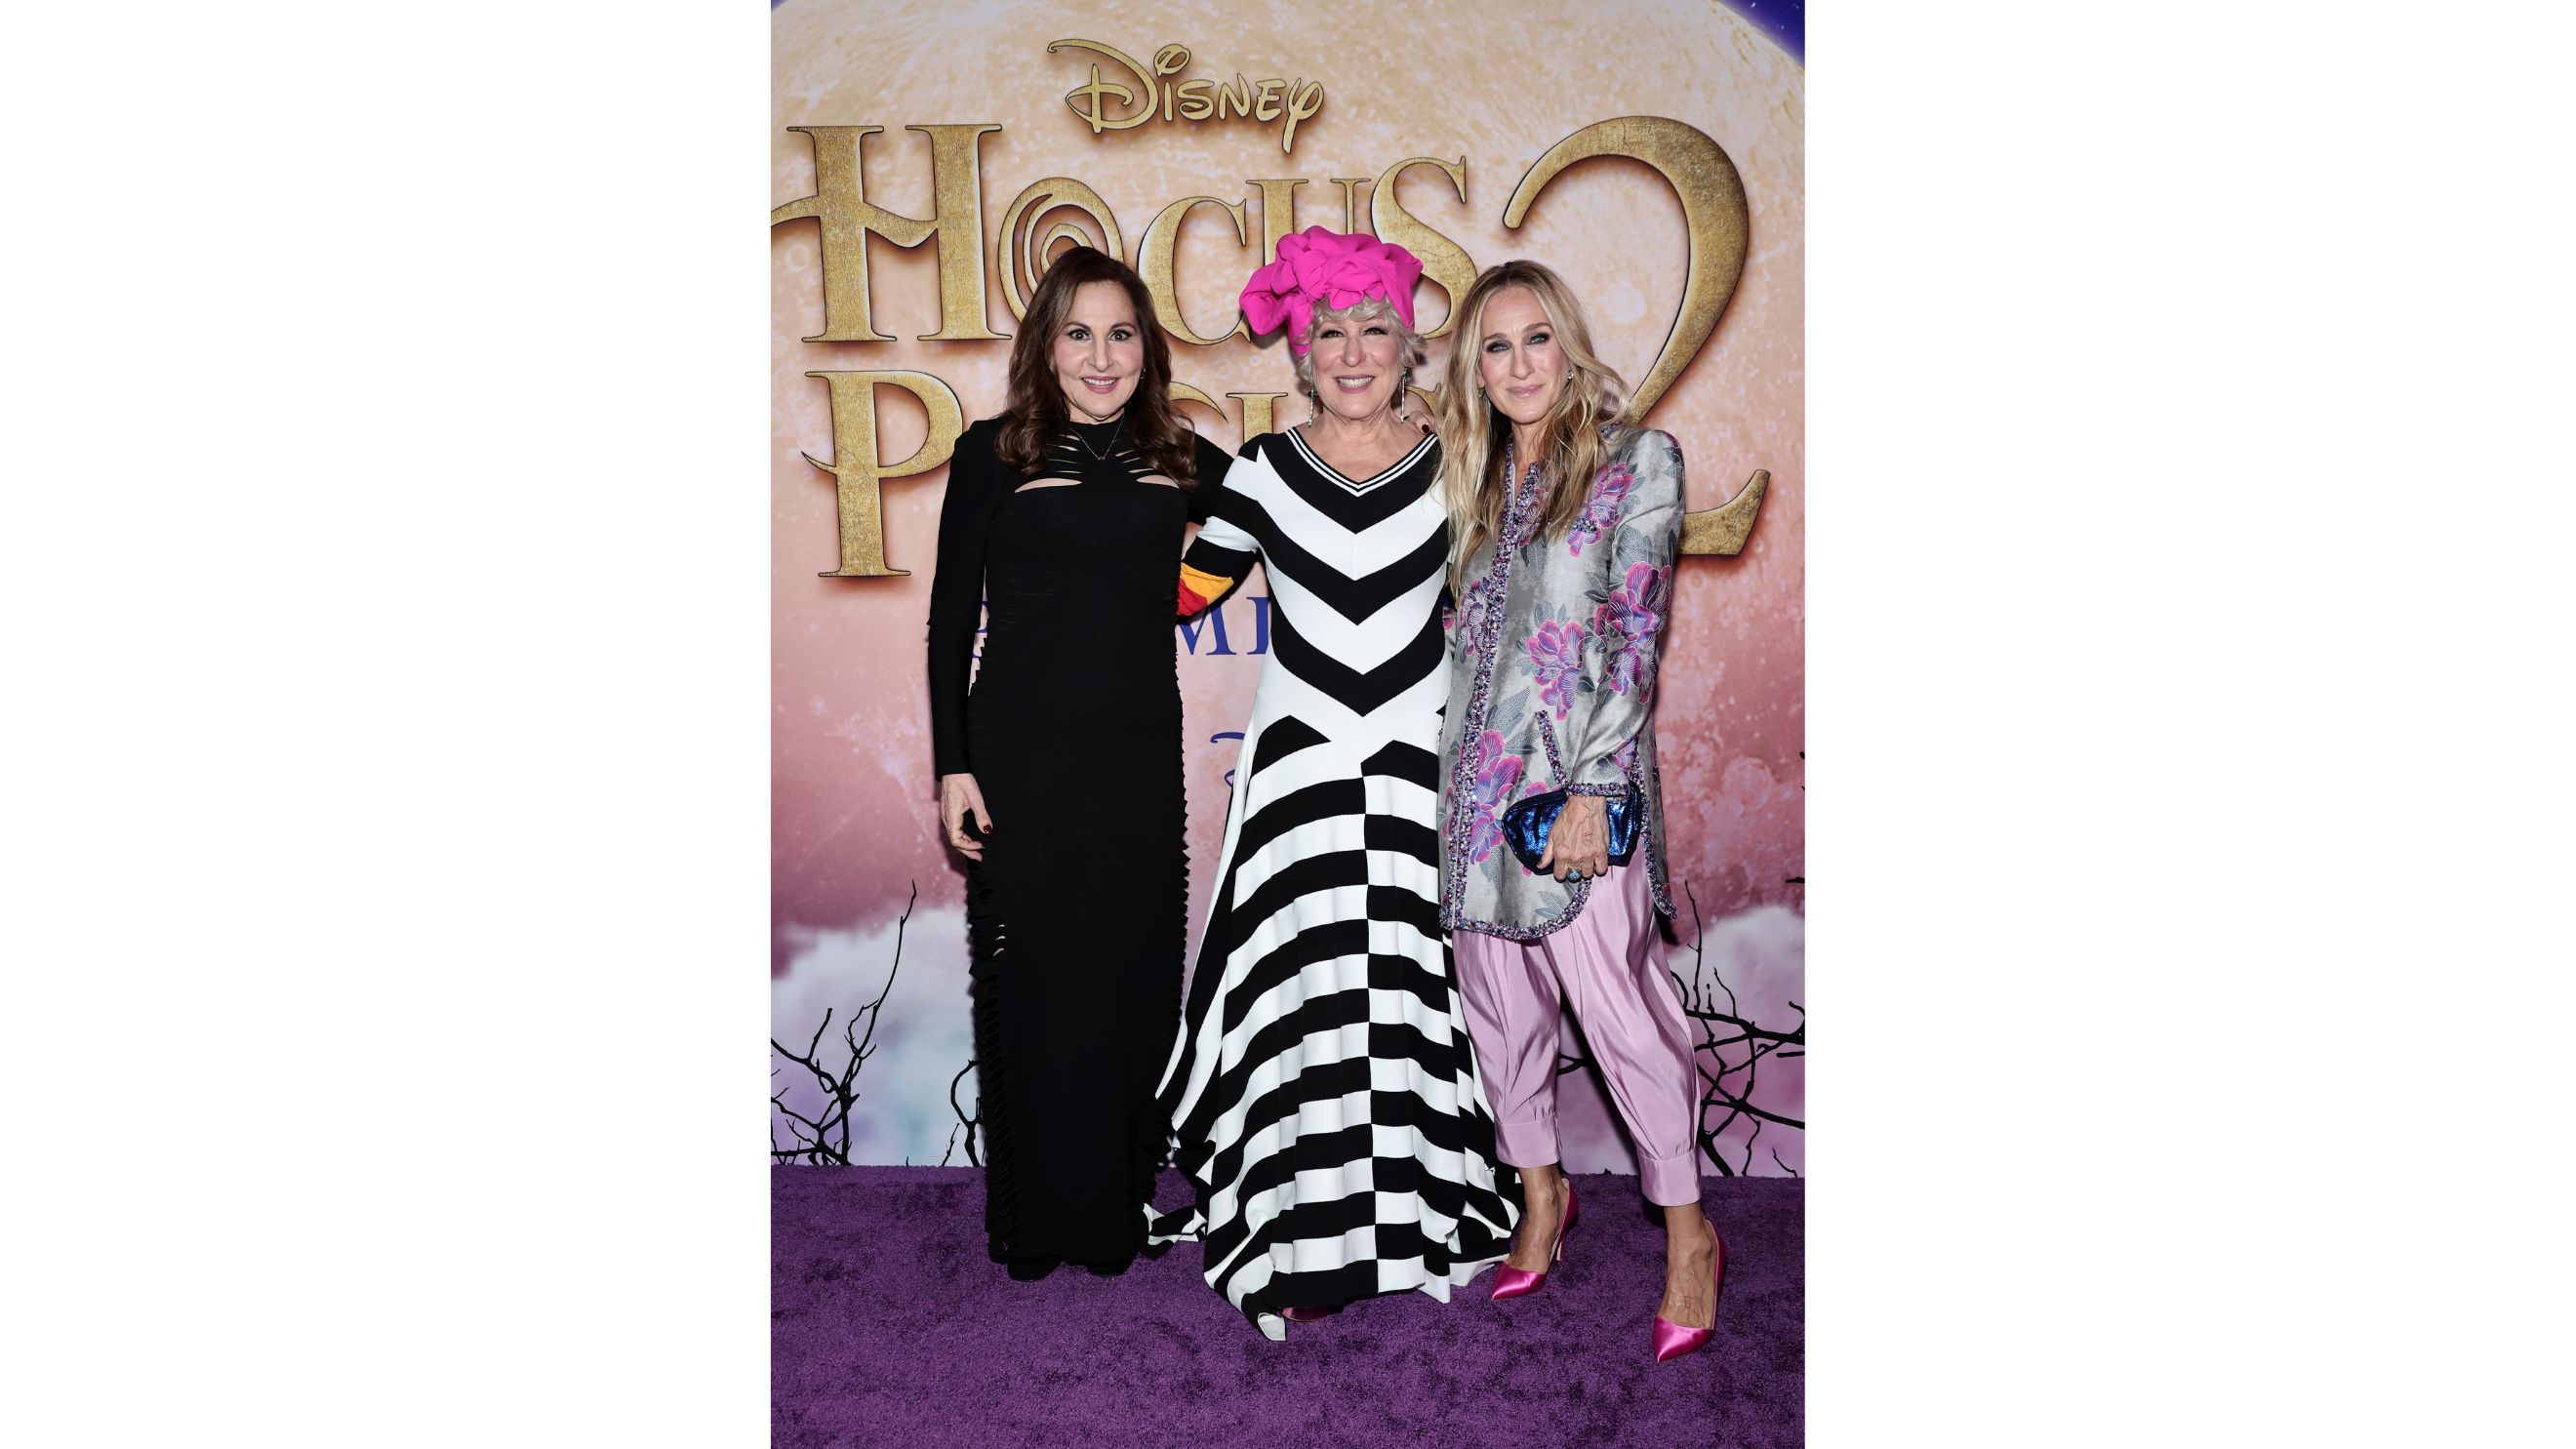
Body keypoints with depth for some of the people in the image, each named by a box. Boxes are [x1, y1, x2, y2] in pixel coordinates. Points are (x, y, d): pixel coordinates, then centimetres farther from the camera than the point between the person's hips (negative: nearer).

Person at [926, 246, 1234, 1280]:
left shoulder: (1181, 461, 8)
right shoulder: (993, 454, 1)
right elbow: (951, 618, 1)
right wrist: (952, 763, -4)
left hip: (1139, 758, 3)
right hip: (1021, 758, -2)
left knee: (1131, 977, 7)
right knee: (1029, 980, 3)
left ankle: (1116, 1210, 23)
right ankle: (1031, 1216, 20)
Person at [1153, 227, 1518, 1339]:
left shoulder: (1451, 471, 3)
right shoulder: (1265, 471, 2)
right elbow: (1180, 591, 10)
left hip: (1417, 765, 1)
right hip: (1298, 763, 0)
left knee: (1409, 990, 4)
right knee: (1302, 990, -2)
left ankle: (1417, 1216, 22)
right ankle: (1301, 1240, 12)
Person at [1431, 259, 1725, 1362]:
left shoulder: (1636, 462, -1)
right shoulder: (1479, 481, 15)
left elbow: (1635, 633, -9)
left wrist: (1593, 788, -16)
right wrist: (1452, 771, 10)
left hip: (1576, 780, -6)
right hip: (1475, 781, 6)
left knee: (1620, 1005, -4)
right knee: (1500, 1002, 11)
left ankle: (1687, 1231, 12)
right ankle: (1541, 1196, 29)